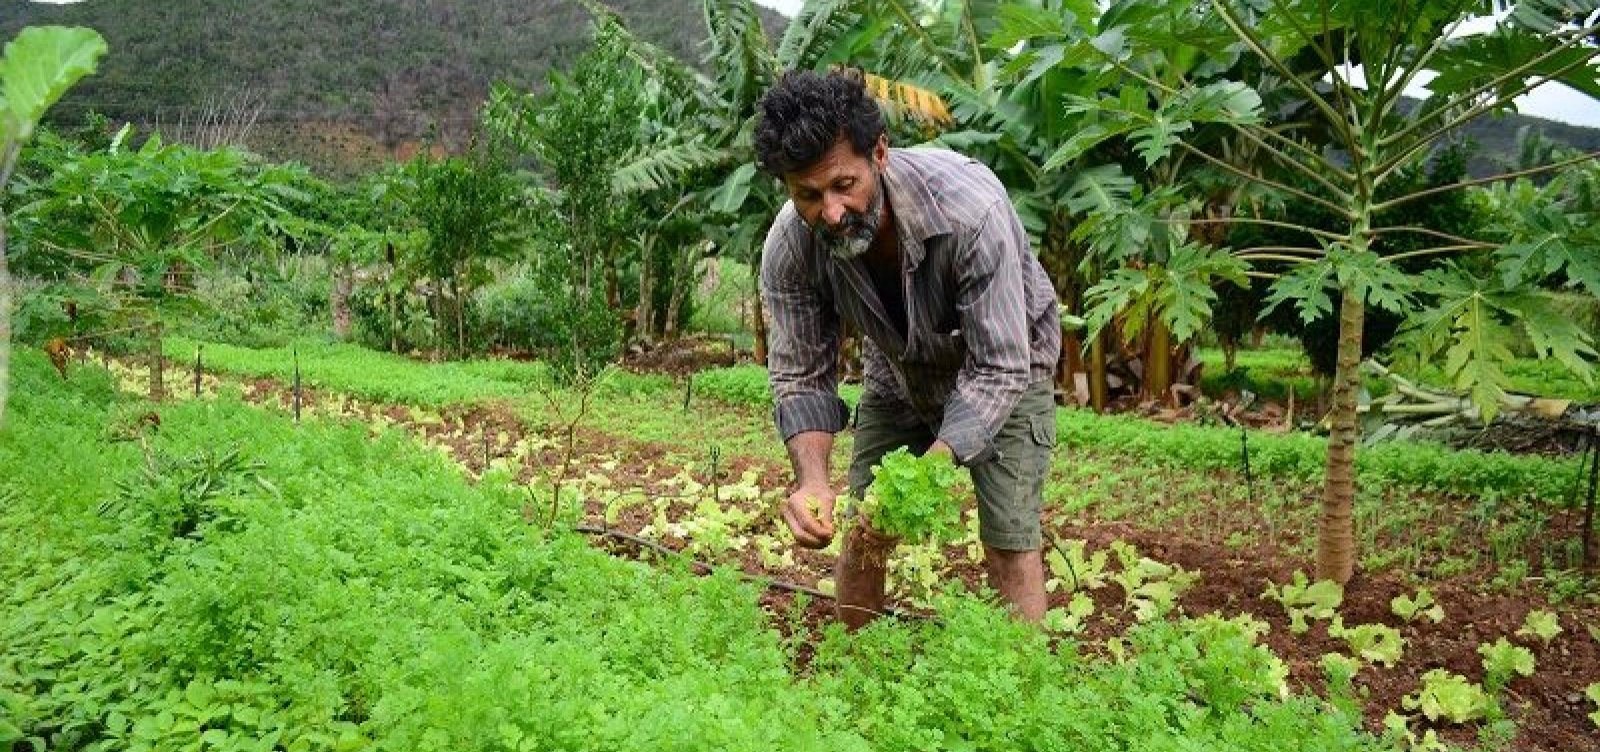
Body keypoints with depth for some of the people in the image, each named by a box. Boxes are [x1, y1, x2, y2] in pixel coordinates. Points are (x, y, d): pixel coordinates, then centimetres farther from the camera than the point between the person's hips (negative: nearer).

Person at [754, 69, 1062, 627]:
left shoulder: (970, 209, -38)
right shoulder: (788, 249, -26)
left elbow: (999, 370, -34)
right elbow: (801, 376, -17)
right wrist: (812, 479, -35)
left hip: (1005, 365, -3)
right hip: (898, 371, 4)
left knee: (1008, 544, -11)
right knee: (861, 536, 3)